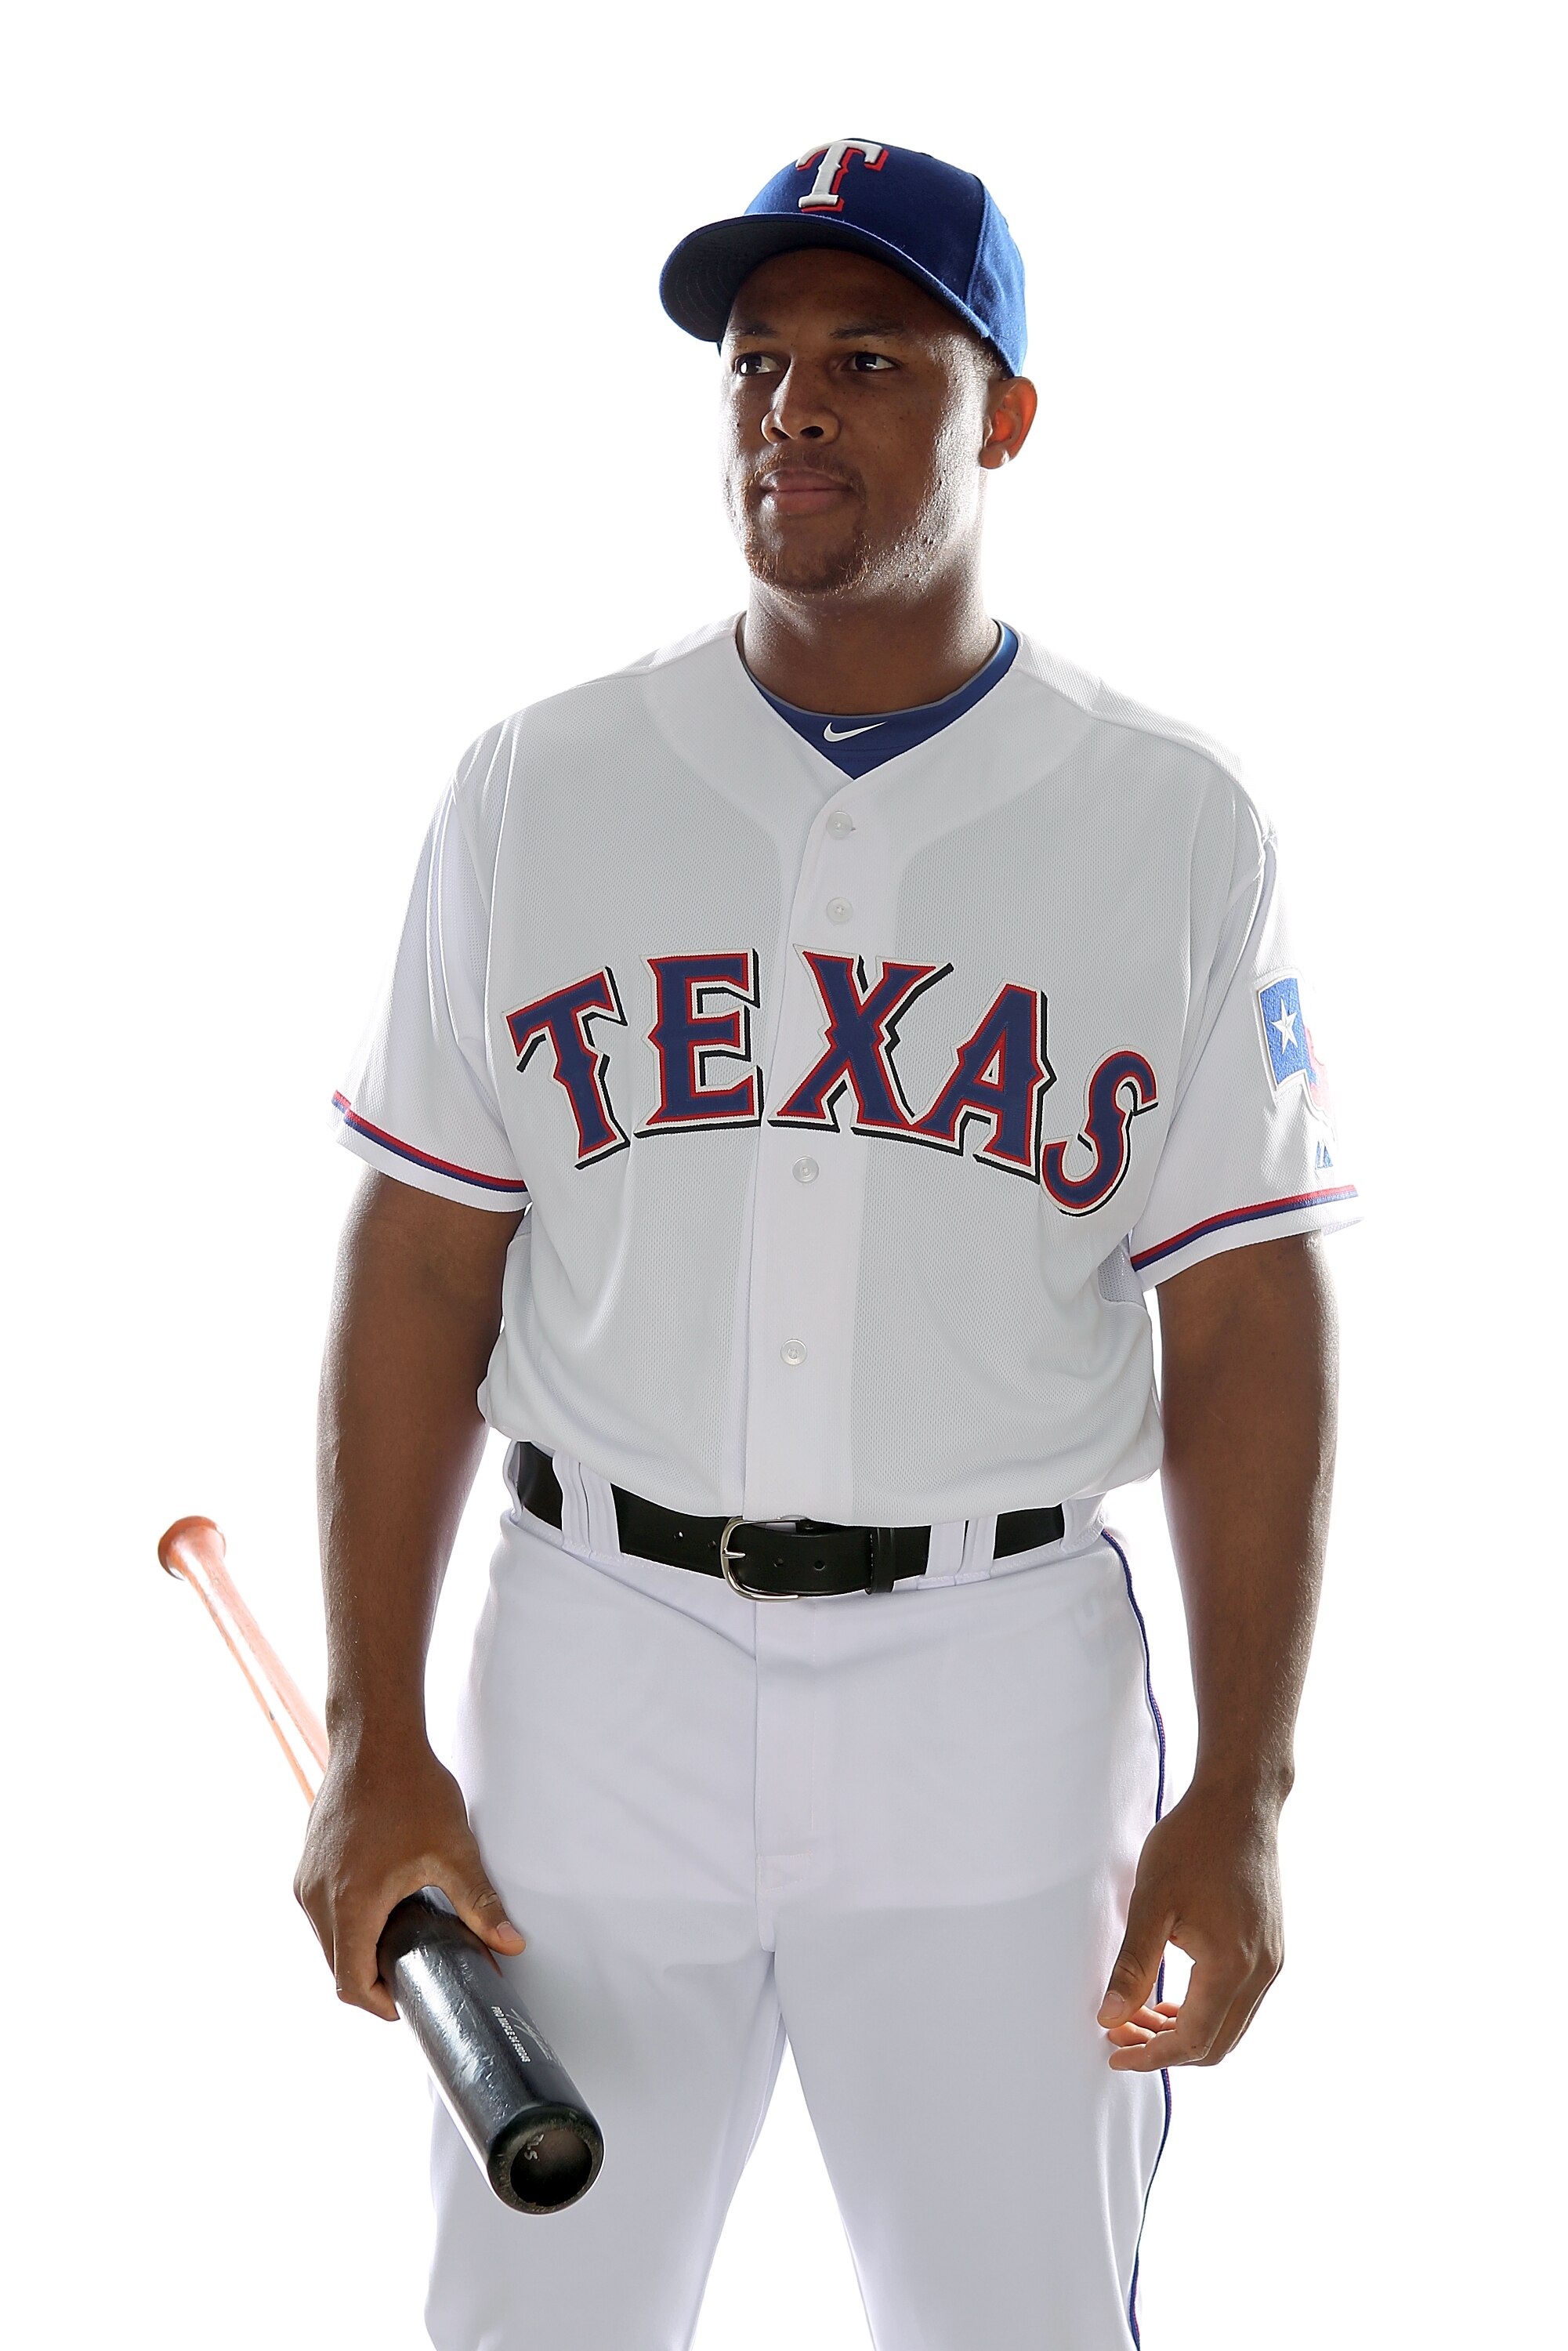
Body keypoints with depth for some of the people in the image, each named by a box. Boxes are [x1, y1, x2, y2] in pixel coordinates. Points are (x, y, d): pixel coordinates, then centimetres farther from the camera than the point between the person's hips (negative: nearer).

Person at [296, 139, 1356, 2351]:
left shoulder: (1174, 825, -1)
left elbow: (1247, 1322, -2)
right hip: (602, 1667, 1)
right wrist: (374, 1737, -3)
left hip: (1001, 1686, -1)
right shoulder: (534, 791, 2)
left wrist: (1243, 1794, -7)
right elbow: (422, 1274, 2)